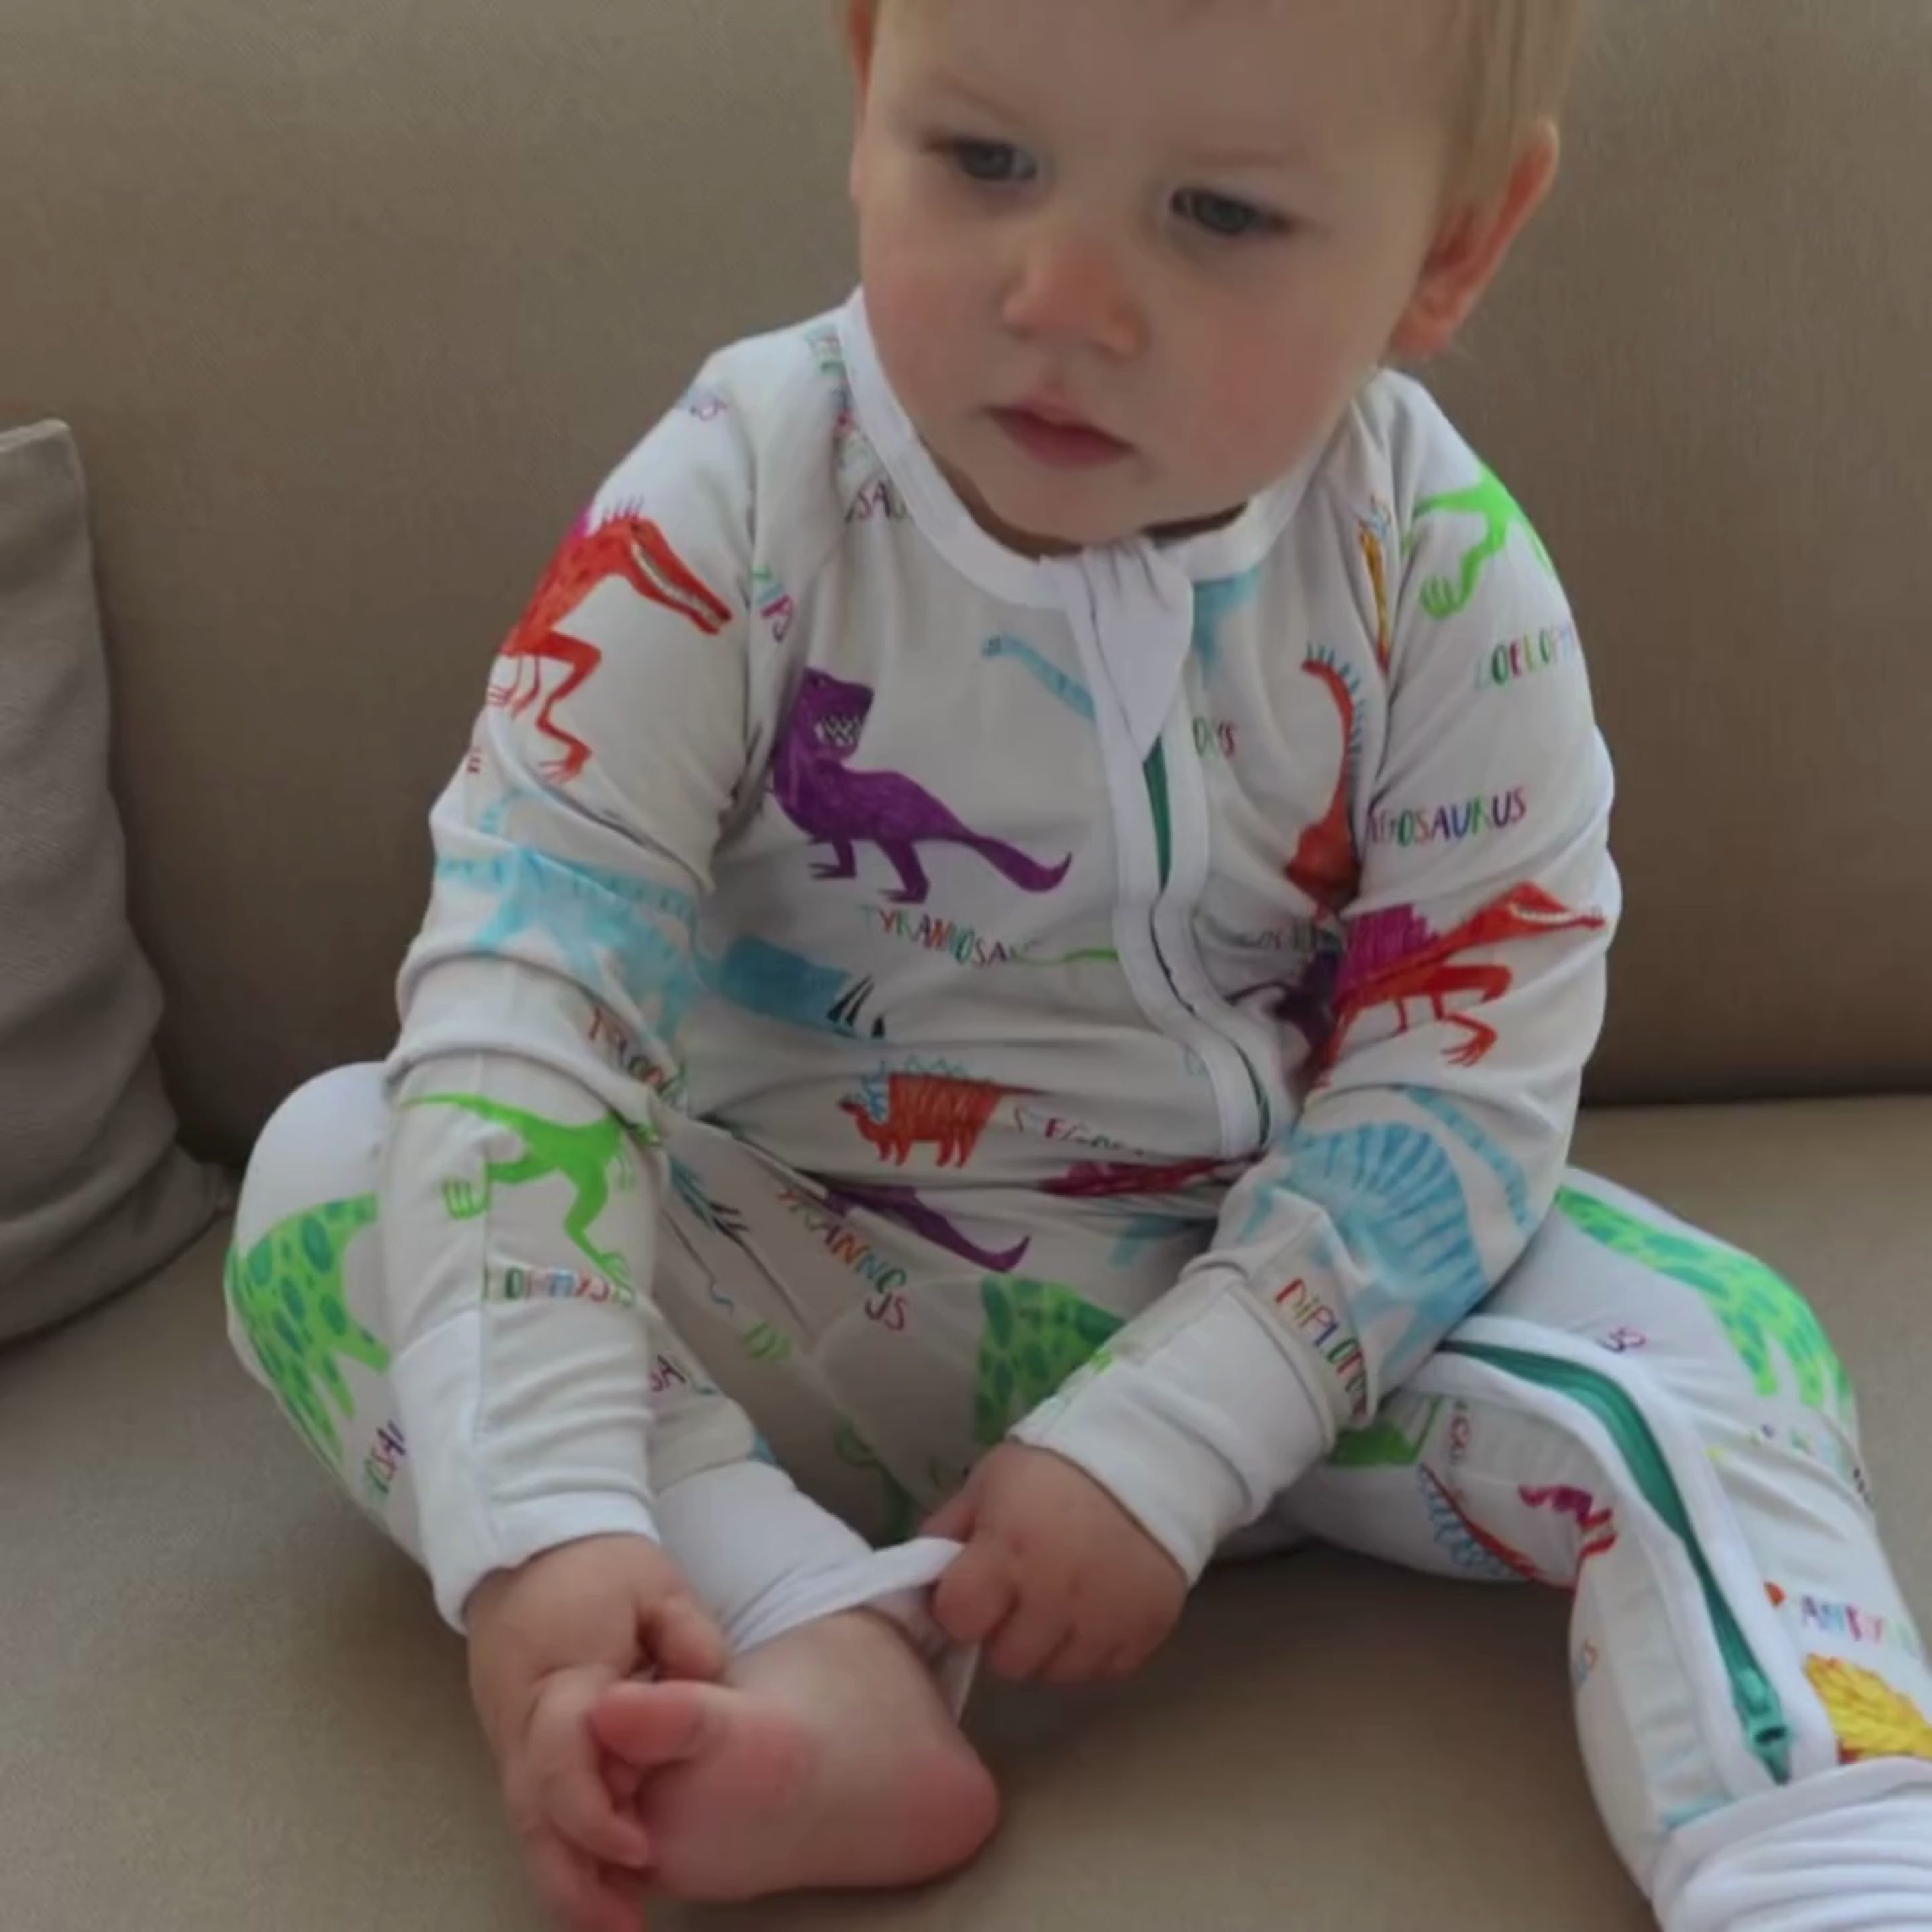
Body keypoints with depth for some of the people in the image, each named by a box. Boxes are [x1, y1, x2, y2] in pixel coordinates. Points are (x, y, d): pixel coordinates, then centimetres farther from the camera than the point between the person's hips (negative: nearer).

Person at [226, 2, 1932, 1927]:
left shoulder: (1444, 576, -15)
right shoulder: (734, 510, -19)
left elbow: (1461, 1079, -13)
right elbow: (525, 994, -25)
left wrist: (1164, 1448, -25)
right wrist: (537, 1522, -37)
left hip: (1270, 1289, 0)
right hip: (787, 1301, 1)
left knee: (1706, 1341, -23)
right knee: (328, 1166, -21)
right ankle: (828, 1649, -36)